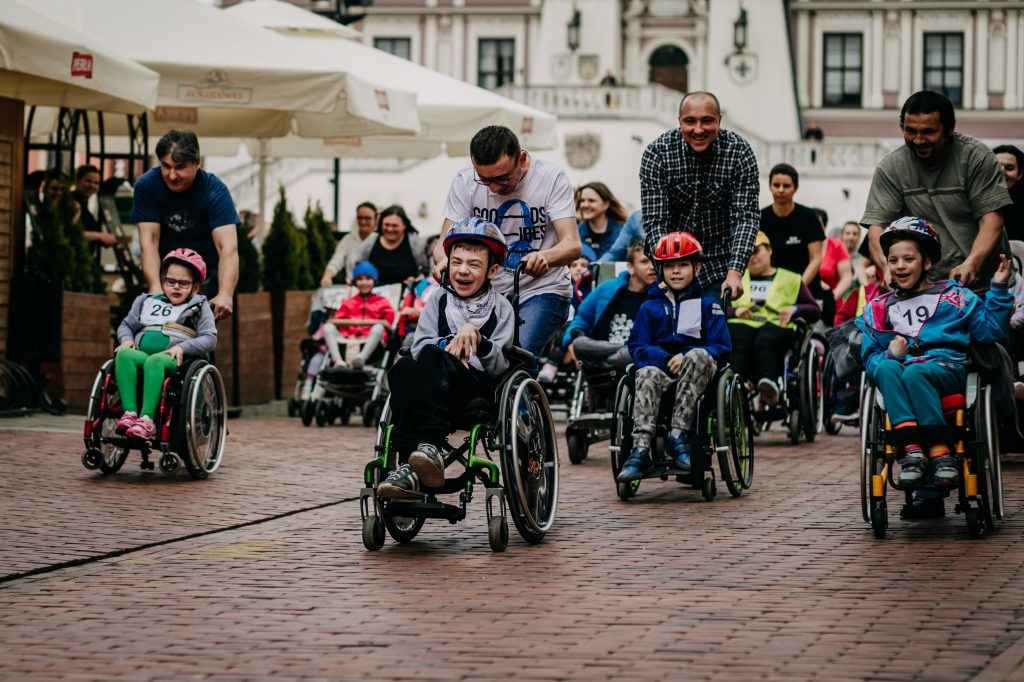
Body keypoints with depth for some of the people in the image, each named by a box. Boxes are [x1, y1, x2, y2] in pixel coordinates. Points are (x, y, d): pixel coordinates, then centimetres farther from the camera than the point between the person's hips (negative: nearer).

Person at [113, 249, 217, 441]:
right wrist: (126, 338, 6)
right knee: (124, 354, -31)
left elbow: (210, 339, 3)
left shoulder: (199, 307, 14)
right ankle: (129, 412, -41)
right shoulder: (147, 302, 26)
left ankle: (147, 419, -48)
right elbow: (126, 324, 30)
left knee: (155, 361, -39)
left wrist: (182, 347, -12)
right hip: (142, 353, 4)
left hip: (174, 360, -4)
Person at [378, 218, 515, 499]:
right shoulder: (438, 301, 18)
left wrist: (477, 339, -21)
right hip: (438, 393, 3)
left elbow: (499, 366, -2)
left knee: (432, 357, -33)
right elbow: (418, 346, 3)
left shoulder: (500, 307, 9)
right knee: (402, 367, -31)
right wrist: (447, 344, -17)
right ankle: (410, 465, -42)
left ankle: (431, 448, -47)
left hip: (482, 390, -3)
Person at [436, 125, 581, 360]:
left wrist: (545, 257, -42)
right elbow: (446, 241, -5)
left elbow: (572, 244, -18)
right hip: (488, 290, 3)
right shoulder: (464, 182, -3)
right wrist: (444, 260, -31)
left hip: (542, 290, -3)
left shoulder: (553, 178, -11)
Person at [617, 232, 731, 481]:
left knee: (699, 356, -35)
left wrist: (685, 357, -14)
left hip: (696, 375, -1)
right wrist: (666, 360, -15)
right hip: (662, 368, 1)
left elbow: (721, 347, 2)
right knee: (647, 375, -35)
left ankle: (678, 435, -37)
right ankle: (640, 450, -48)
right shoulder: (650, 306, 16)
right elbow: (637, 346, 6)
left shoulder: (707, 304, 12)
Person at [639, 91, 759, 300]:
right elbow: (655, 222, -17)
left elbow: (746, 217, -15)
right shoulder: (657, 153, -14)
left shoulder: (739, 153, -12)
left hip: (718, 266, 0)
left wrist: (734, 272, -29)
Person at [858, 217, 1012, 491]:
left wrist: (998, 289, 2)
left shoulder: (954, 296, 16)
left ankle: (939, 450, -38)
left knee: (913, 373, -37)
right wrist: (889, 355, -8)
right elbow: (870, 357, 13)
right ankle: (911, 447, -45)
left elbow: (990, 330, 10)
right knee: (886, 369, -35)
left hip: (948, 368, -2)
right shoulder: (879, 308, 21)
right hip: (899, 370, 2)